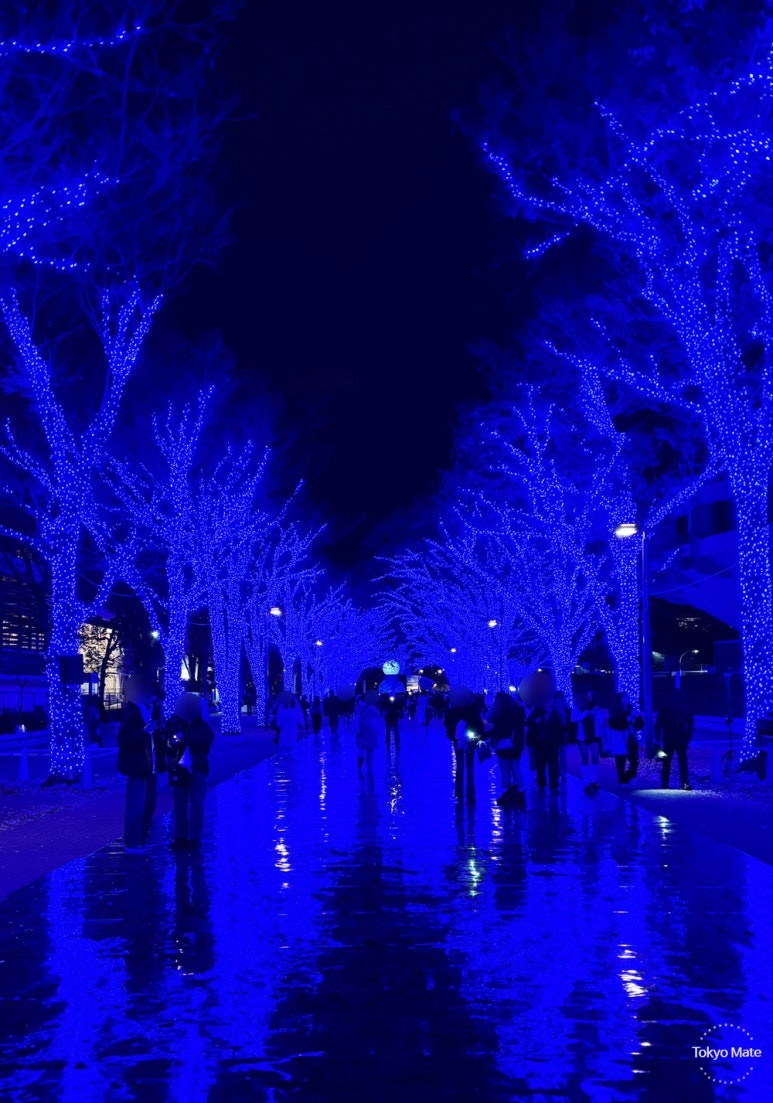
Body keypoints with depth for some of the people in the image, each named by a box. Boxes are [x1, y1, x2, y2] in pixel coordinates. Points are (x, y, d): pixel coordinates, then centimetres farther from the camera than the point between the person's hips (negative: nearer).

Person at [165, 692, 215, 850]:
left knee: (196, 805, 0)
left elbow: (207, 739, -18)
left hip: (196, 770, -1)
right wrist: (173, 742, -22)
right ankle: (180, 837, 14)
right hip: (179, 769, 1)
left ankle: (194, 837, 7)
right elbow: (167, 744, 1)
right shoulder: (174, 723, 2)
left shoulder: (202, 726, 1)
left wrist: (185, 737, -25)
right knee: (180, 805, 6)